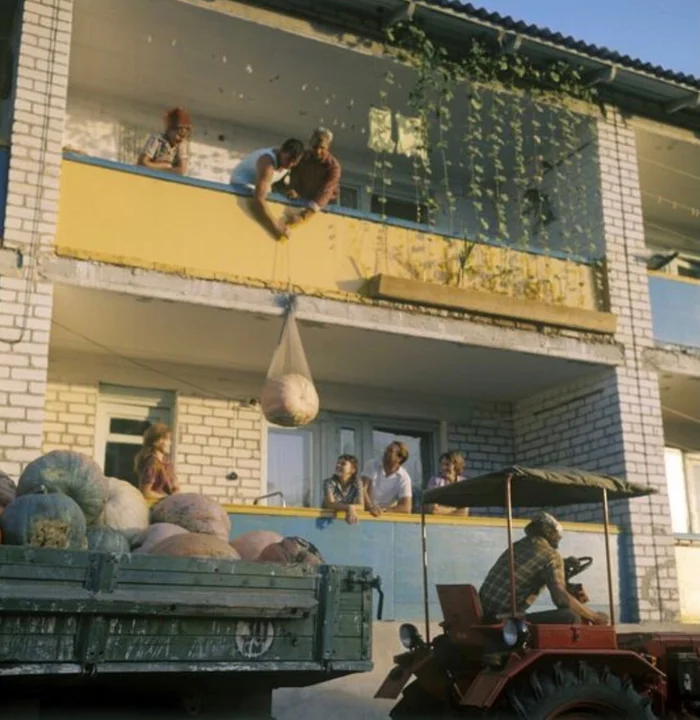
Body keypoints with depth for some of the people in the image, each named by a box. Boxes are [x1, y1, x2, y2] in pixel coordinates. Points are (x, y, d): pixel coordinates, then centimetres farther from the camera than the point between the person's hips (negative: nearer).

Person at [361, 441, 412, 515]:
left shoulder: (404, 478, -10)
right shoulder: (372, 465, -4)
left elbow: (406, 508, -17)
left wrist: (383, 510, -27)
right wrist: (370, 507, -32)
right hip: (365, 512, 1)